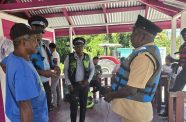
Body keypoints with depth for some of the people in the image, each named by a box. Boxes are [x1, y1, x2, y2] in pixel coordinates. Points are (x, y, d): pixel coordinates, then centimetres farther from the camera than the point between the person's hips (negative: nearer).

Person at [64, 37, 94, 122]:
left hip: (84, 84, 2)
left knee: (83, 104, 12)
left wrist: (88, 80, -5)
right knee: (73, 105, 2)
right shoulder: (69, 57, -5)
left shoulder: (88, 57, 0)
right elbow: (65, 71, -1)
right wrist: (69, 84, -7)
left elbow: (92, 69, 8)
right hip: (73, 84, -2)